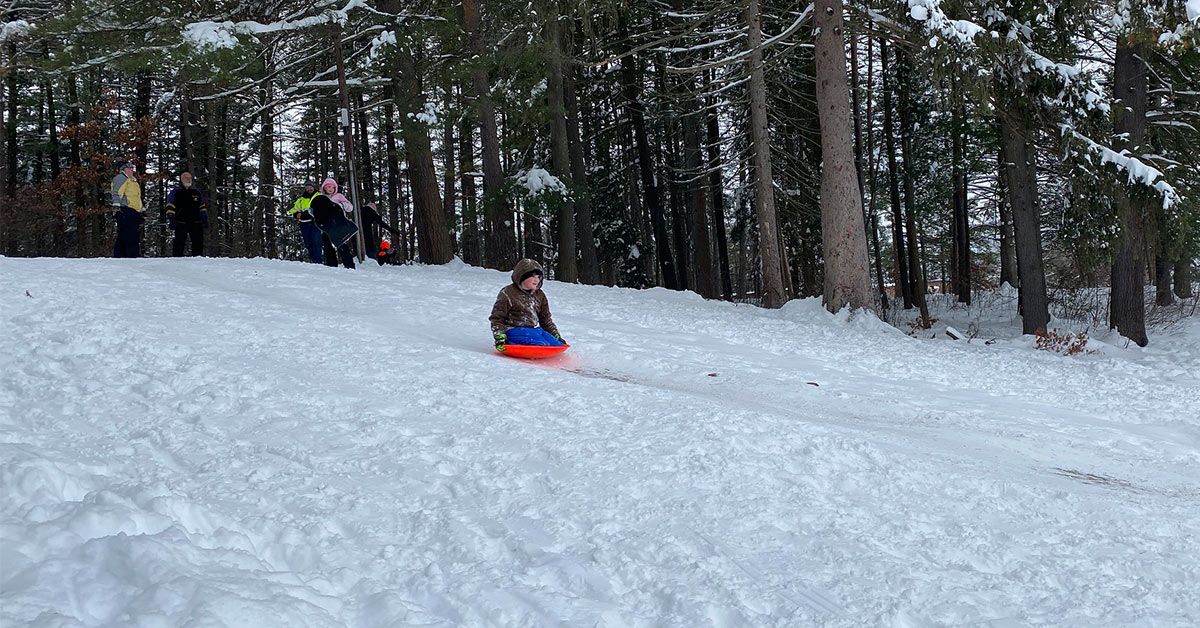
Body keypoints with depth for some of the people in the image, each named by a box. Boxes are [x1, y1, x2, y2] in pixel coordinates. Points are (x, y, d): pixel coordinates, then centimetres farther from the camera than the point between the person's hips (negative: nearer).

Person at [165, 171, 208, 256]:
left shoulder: (197, 193, 17)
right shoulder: (175, 193, 7)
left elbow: (202, 208, 19)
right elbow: (170, 208, 2)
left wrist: (205, 219, 12)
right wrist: (170, 220, -7)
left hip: (196, 223, 3)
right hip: (181, 224, -3)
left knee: (198, 243, 1)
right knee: (179, 243, -5)